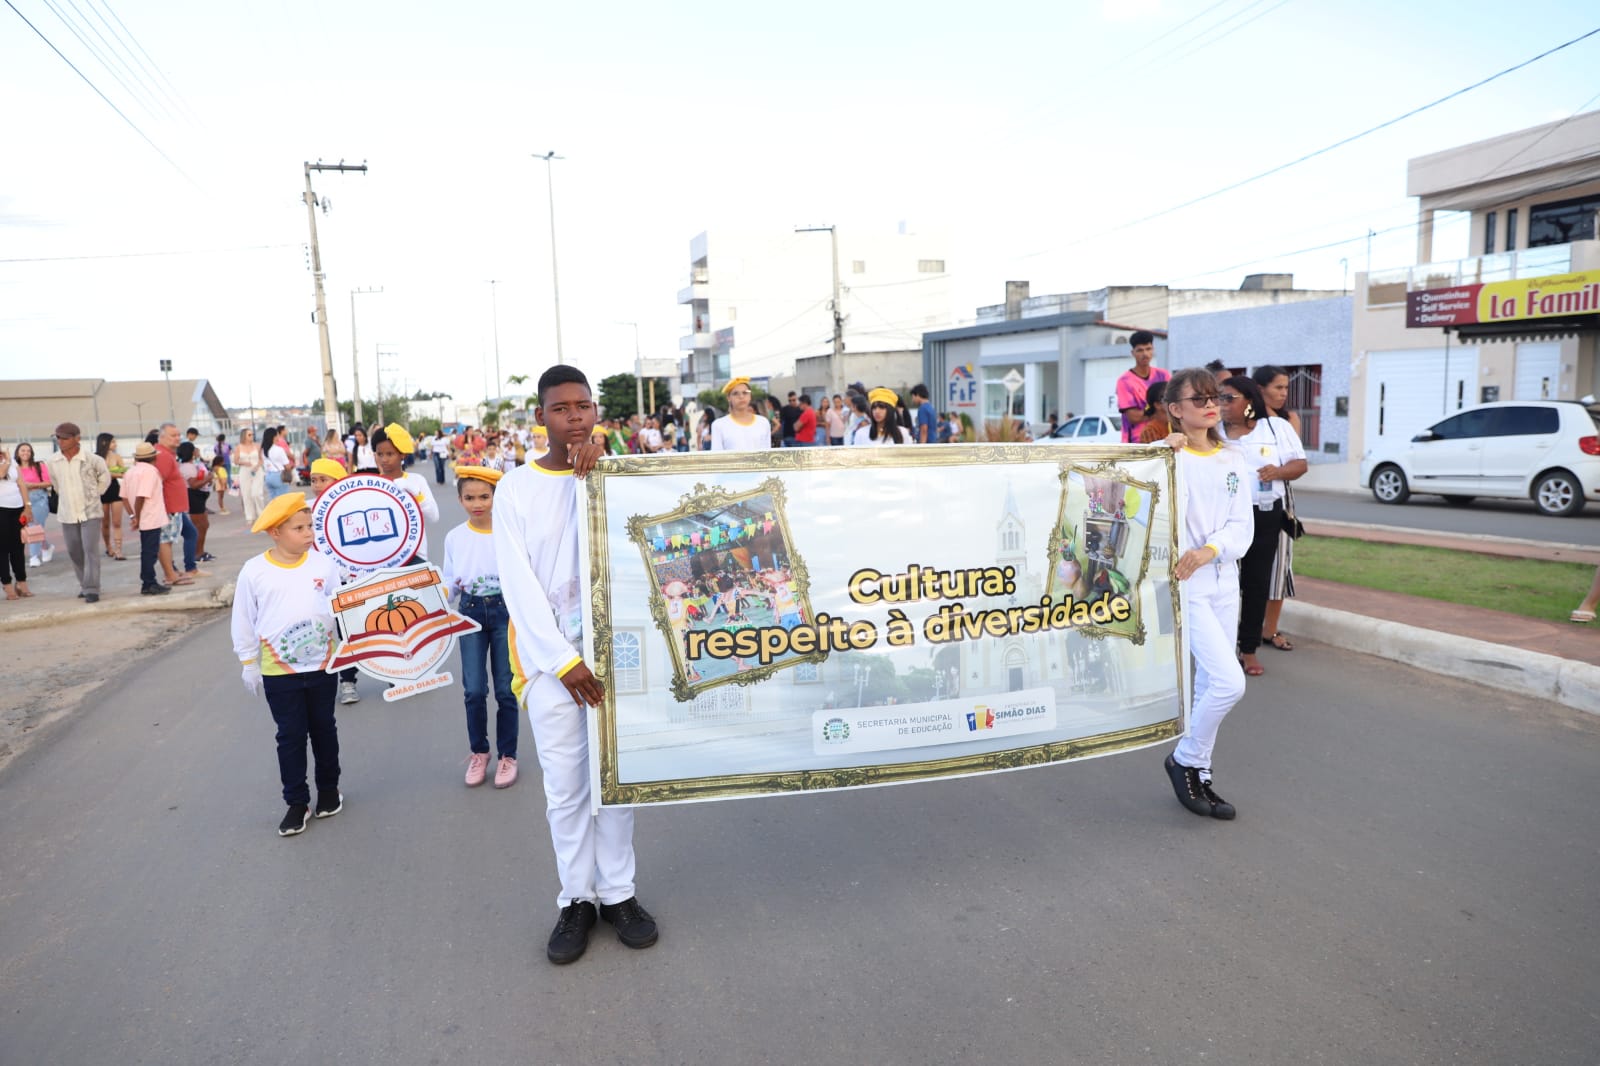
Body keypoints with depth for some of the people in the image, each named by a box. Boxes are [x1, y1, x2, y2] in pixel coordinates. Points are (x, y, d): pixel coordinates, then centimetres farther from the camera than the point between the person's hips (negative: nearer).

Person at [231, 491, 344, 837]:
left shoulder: (323, 564, -5)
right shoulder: (254, 572, -8)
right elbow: (244, 621, 0)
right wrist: (248, 664, 3)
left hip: (322, 666, 1)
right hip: (279, 672, -1)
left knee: (324, 730, 15)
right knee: (290, 736, 7)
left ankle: (329, 790, 32)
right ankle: (297, 803, 18)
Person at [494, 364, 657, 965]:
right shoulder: (515, 489, 0)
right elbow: (519, 585, -4)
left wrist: (598, 465, -19)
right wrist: (563, 660, -10)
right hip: (549, 656, -1)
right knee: (565, 785, 6)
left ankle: (618, 892, 23)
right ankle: (576, 898, 21)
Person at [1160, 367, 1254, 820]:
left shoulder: (1233, 461, 8)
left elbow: (1242, 527, 3)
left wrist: (1207, 551, -16)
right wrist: (1172, 458, -22)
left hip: (1223, 581, 6)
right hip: (1184, 584, -6)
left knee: (1210, 685, 11)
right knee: (1229, 682, -14)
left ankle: (1199, 777, 24)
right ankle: (1185, 760, 9)